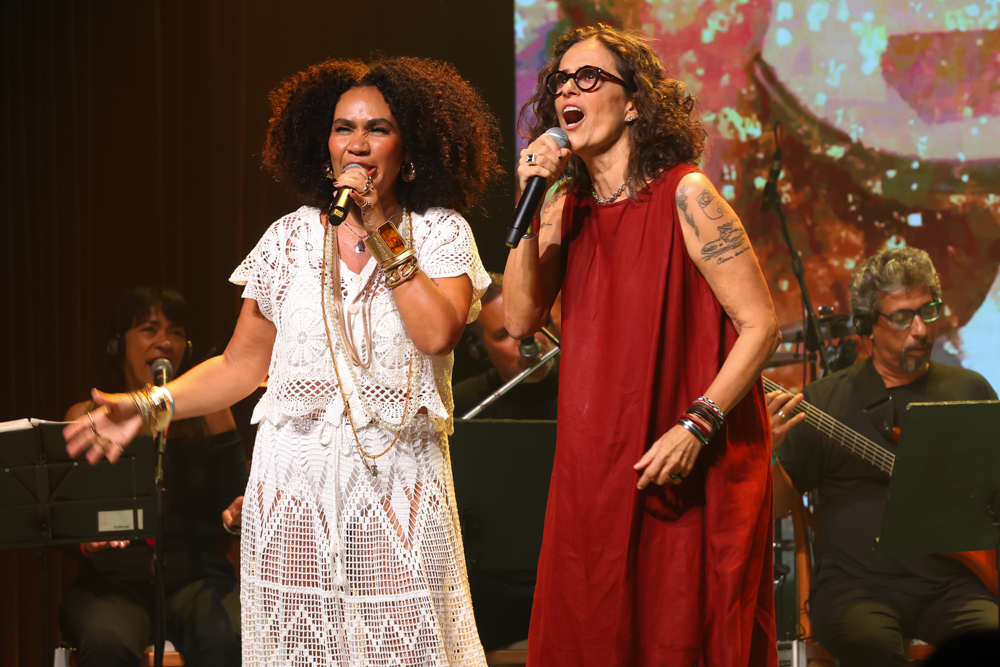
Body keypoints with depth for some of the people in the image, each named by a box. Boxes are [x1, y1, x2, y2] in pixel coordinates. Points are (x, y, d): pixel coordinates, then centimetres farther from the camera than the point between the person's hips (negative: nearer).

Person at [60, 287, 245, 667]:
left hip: (195, 577, 0)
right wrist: (85, 542, -18)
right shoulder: (87, 419, 10)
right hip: (113, 581, 0)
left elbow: (234, 505, 3)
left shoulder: (204, 417, 12)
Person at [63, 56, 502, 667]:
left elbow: (437, 333, -14)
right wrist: (150, 406, 3)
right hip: (296, 486, 2)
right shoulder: (291, 238, 8)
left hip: (399, 484, -1)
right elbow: (242, 364, 12)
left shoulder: (440, 232, 3)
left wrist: (381, 234, -10)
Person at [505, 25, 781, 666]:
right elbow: (520, 318, 0)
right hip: (593, 479, 6)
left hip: (688, 475, -6)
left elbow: (761, 325, -11)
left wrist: (696, 426, -20)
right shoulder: (568, 208, 9)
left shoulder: (684, 194, -9)